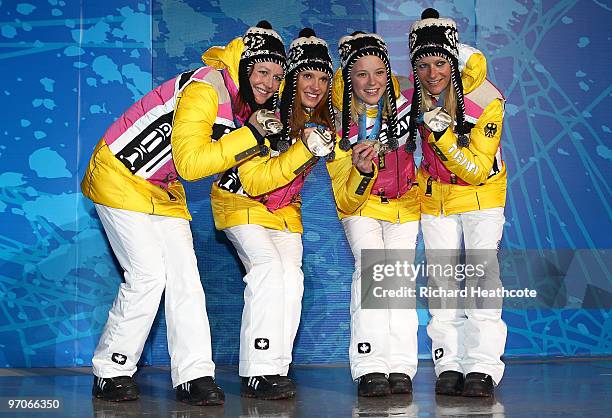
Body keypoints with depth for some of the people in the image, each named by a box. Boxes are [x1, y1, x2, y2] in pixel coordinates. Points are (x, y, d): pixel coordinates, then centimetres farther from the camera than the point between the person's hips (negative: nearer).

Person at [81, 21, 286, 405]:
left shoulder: (246, 103, 2)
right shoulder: (205, 90, -25)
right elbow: (190, 163, -32)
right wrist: (250, 135, -31)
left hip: (163, 191, 8)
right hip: (120, 176, -8)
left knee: (184, 274, -2)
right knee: (149, 274, -13)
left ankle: (194, 376, -2)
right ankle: (110, 373, 1)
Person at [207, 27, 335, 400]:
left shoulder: (326, 121, -8)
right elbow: (253, 181, -32)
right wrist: (302, 150, -41)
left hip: (284, 208, 6)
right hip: (241, 201, -6)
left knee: (292, 277, -9)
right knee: (269, 268, -23)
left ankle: (276, 369, -1)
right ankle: (256, 373, -20)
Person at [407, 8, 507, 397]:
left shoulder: (486, 101, -27)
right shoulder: (412, 94, -16)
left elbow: (477, 169, -27)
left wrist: (443, 135, -39)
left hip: (481, 192, -3)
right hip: (435, 194, 3)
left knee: (482, 269, -13)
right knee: (441, 276, 1)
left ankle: (482, 366, -12)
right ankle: (449, 364, 6)